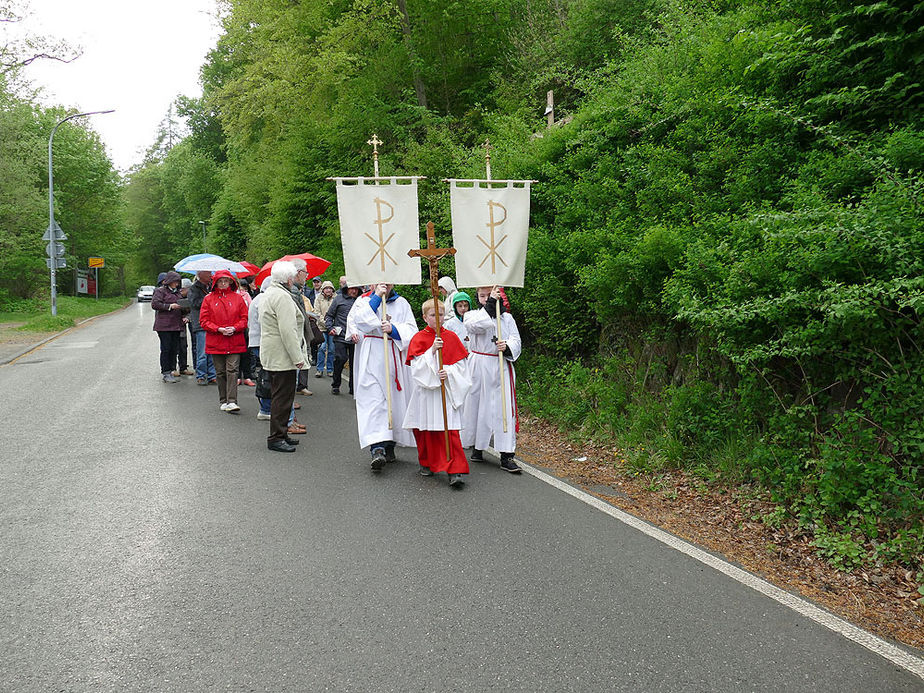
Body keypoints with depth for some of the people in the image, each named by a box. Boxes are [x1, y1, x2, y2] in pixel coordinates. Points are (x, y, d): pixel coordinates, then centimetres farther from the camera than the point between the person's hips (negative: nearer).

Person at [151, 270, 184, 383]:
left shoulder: (177, 292, 20)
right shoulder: (160, 291, -1)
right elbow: (154, 304, -12)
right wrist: (170, 306, -17)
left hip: (176, 326, 7)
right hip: (164, 326, -7)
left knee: (174, 349, 6)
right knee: (166, 349, -6)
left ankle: (170, 371, 13)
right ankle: (165, 373, -3)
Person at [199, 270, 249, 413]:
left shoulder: (237, 298, 6)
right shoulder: (209, 299, 5)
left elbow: (244, 318, 6)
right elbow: (204, 320, 2)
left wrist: (235, 328, -12)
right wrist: (219, 329, -11)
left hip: (235, 341, -1)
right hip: (215, 342, 1)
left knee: (232, 370, -10)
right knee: (220, 372, 8)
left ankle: (232, 402, -13)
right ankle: (224, 401, 19)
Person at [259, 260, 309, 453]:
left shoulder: (269, 294, 18)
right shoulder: (282, 297, -17)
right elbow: (287, 331, -23)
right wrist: (297, 357, -21)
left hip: (271, 356, 11)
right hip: (282, 357, -11)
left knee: (279, 396, 17)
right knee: (283, 397, -6)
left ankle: (280, 435, 25)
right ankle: (276, 438, -2)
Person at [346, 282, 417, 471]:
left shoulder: (401, 303, 12)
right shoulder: (364, 300, 10)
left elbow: (412, 330, 4)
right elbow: (355, 321, -8)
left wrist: (393, 329, -15)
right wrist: (376, 297, -9)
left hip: (394, 359, 2)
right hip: (369, 360, -2)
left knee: (393, 400, 5)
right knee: (372, 400, -13)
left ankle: (389, 445, 19)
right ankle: (377, 449, -23)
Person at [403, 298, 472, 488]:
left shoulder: (451, 337, 4)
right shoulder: (418, 338, 2)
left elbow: (461, 364, 3)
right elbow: (417, 365, -9)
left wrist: (449, 372, -15)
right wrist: (432, 350, -20)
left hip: (447, 390, -1)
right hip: (424, 391, 1)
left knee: (450, 430, -9)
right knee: (425, 429, 10)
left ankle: (455, 471, -10)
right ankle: (427, 464, 30)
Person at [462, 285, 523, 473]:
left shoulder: (507, 318, 11)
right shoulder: (472, 315, 6)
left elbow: (516, 341, 5)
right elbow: (476, 326, -18)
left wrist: (507, 347, -17)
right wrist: (490, 304, -21)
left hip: (502, 367, 1)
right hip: (479, 367, -1)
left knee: (505, 408, -5)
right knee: (478, 406, 6)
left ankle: (506, 456, -4)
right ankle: (477, 448, 24)